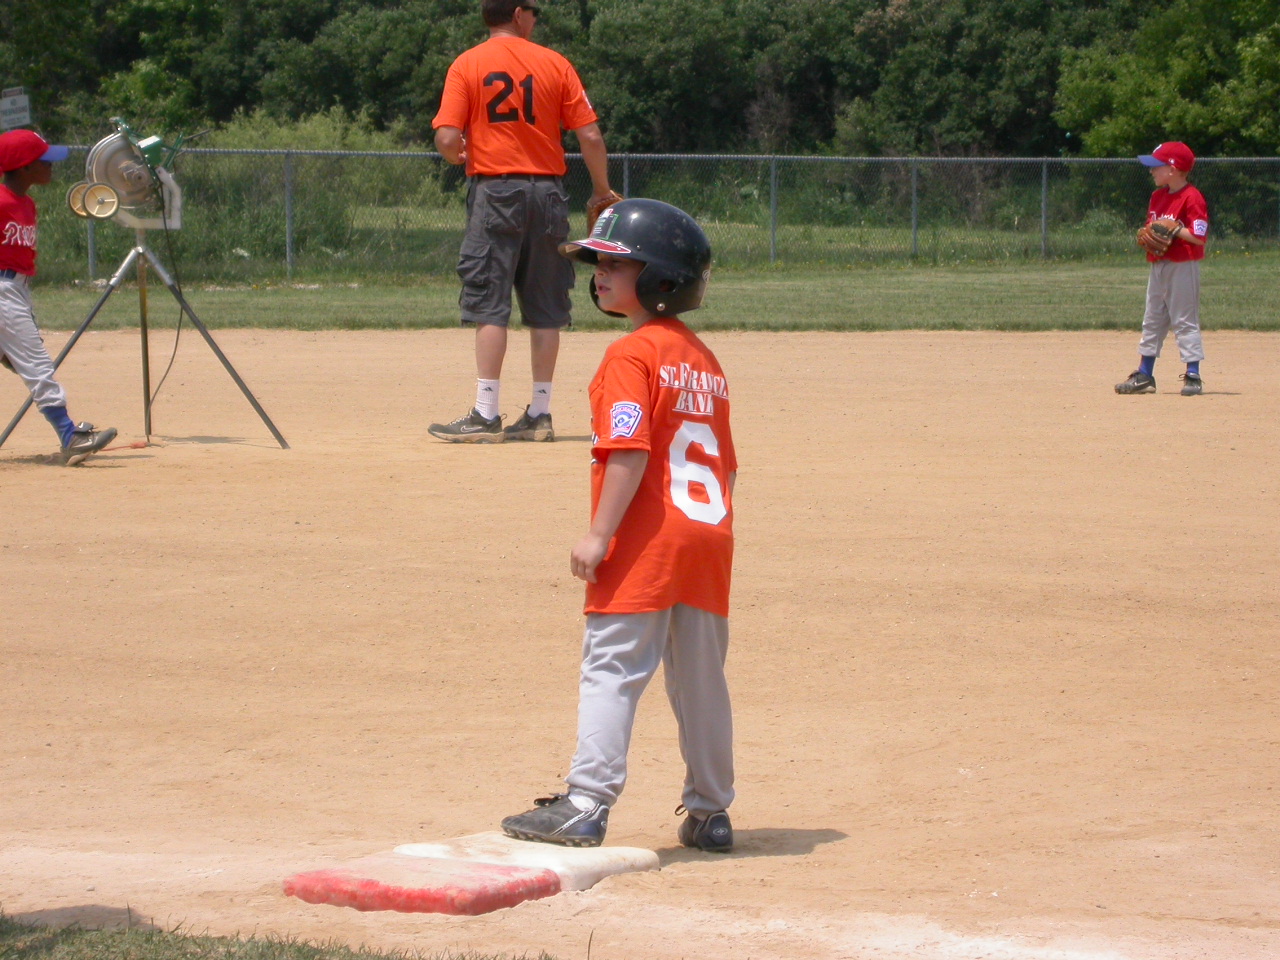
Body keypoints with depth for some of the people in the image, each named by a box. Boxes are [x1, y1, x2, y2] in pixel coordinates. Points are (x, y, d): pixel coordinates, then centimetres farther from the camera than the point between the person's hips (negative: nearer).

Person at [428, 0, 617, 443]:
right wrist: (602, 192, 12)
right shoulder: (555, 64, 4)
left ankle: (486, 416, -10)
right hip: (548, 191, 2)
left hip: (495, 189, -2)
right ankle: (539, 414, 11)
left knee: (489, 304, -4)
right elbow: (590, 136, 0)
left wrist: (464, 158, 13)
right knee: (545, 307, 8)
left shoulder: (466, 66, -1)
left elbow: (447, 140, -9)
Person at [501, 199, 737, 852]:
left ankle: (585, 806, -11)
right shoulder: (704, 358, 15)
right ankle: (710, 813, 21)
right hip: (708, 539, 8)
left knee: (611, 669, -6)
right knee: (701, 680, 14)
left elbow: (629, 452, -20)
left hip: (644, 544, -8)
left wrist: (599, 534, -19)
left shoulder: (631, 356, -10)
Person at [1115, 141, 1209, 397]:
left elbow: (1199, 236, -18)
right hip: (1158, 266, 9)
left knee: (1185, 321, -6)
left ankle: (1193, 376, -3)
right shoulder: (1158, 196, 13)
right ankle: (1144, 376, 18)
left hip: (1183, 267, -9)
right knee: (1152, 320, 12)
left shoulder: (1192, 198, -13)